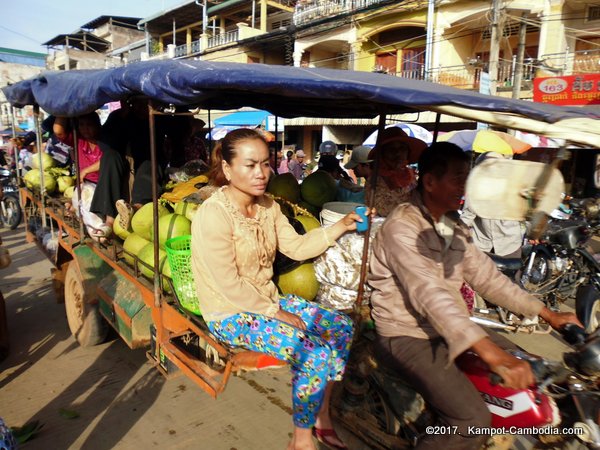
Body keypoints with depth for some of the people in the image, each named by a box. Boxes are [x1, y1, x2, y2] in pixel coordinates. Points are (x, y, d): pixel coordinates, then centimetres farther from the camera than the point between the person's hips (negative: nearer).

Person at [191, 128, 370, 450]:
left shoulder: (267, 205, 2)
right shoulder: (213, 215, -23)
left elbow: (296, 248, 5)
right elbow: (229, 286, -22)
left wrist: (340, 227, -6)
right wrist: (277, 313, -16)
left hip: (266, 299, 8)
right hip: (231, 315, -8)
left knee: (342, 327, 1)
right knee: (315, 354, -21)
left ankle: (322, 417, 17)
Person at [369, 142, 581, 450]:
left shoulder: (452, 226, 7)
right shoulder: (401, 227, -22)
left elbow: (485, 275, 9)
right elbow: (429, 291, -35)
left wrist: (546, 313, 4)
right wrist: (490, 352, -43)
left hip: (447, 326, 9)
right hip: (407, 334, -9)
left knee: (523, 372, 12)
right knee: (472, 421, -21)